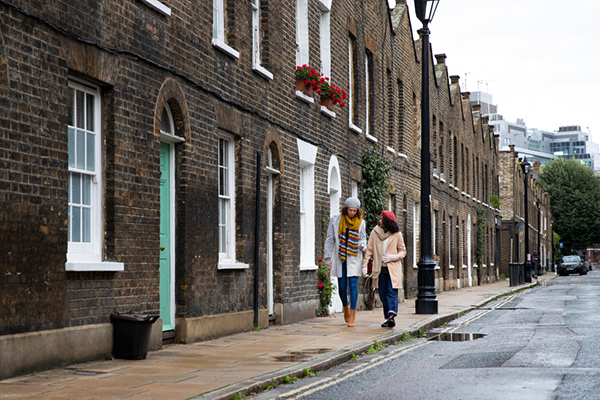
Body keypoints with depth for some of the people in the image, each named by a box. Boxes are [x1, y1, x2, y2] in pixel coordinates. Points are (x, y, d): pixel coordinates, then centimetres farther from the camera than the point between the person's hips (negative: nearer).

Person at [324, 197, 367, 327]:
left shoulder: (360, 222, 3)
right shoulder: (335, 220, 0)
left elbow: (363, 238, 12)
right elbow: (330, 239, 5)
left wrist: (362, 245, -13)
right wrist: (327, 257, 2)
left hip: (354, 257, 0)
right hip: (339, 257, 0)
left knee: (353, 284, -10)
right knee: (342, 286, 2)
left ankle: (352, 315, -8)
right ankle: (346, 307, 32)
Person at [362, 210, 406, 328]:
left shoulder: (397, 234, -1)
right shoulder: (375, 232, 4)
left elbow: (403, 251, 7)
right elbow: (369, 250, 6)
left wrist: (394, 257, -13)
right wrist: (365, 265, -2)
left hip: (393, 268, -3)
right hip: (380, 268, 3)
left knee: (392, 292, -14)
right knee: (383, 294, 5)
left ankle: (392, 316, -26)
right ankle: (388, 318, 13)